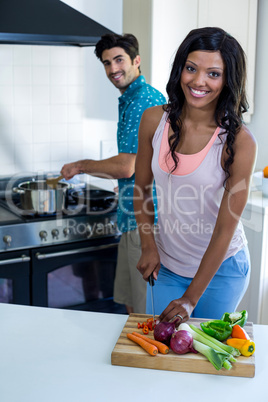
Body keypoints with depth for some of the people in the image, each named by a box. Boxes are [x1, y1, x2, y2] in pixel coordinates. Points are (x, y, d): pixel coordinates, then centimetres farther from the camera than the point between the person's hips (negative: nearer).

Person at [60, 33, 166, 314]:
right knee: (130, 301, 19)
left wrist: (82, 165, -6)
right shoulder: (142, 96, 17)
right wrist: (88, 171, 29)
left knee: (147, 311, 1)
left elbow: (126, 167, -21)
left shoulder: (141, 99, -16)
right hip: (136, 217, 11)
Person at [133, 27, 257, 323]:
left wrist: (191, 299, -16)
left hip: (221, 268, -3)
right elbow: (141, 188, 4)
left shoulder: (239, 141, -21)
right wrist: (148, 247, -4)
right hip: (166, 264, 3)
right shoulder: (154, 120, -9)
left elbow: (226, 228, -18)